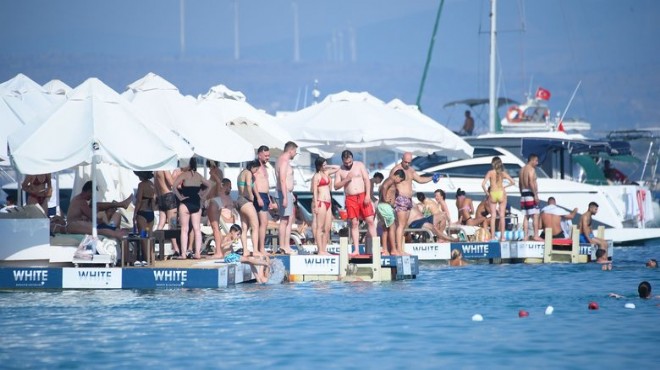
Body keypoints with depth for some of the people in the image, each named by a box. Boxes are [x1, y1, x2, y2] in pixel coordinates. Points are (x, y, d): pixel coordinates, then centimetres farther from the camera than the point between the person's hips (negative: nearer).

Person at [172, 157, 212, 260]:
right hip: (197, 204, 4)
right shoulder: (199, 176, 9)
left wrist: (179, 196, -11)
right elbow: (209, 185, 19)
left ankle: (183, 254, -5)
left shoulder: (184, 174, -6)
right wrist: (203, 196, 16)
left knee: (184, 229, -2)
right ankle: (198, 253, 1)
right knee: (197, 229, 5)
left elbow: (174, 185, -19)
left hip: (185, 203, -4)